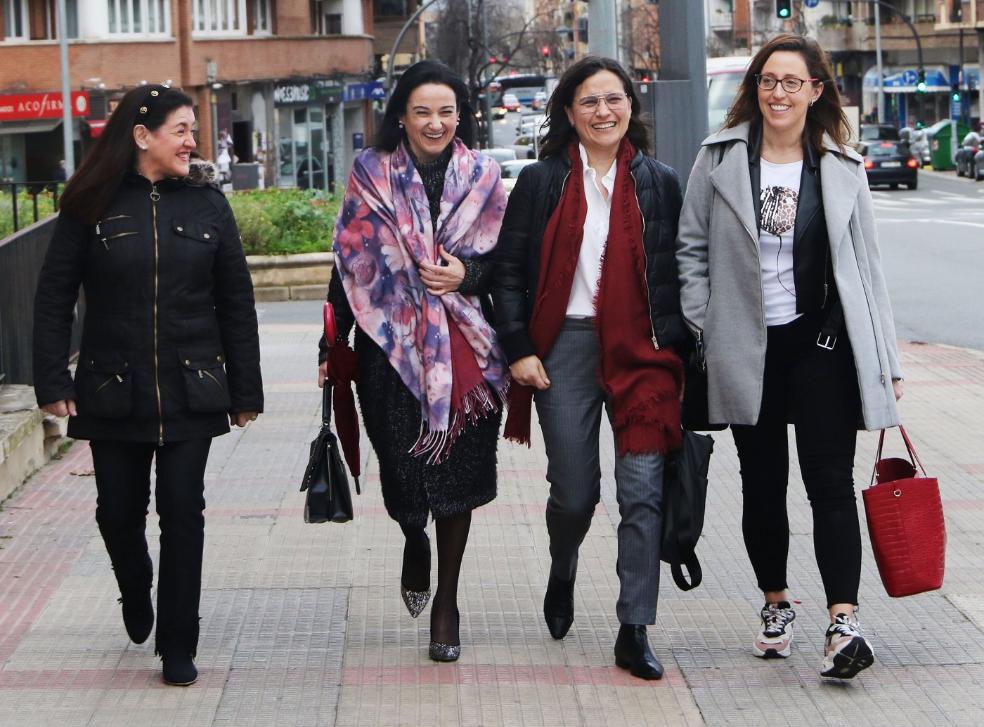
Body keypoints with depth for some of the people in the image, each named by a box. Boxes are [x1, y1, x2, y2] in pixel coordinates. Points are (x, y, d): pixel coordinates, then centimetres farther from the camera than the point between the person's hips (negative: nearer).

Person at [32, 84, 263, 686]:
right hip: (112, 391, 0)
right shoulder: (92, 206, -1)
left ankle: (178, 647, 8)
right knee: (119, 511, 8)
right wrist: (53, 381, -7)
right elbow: (54, 298, 1)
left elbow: (236, 303, 7)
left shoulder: (207, 203, 4)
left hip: (191, 391, 1)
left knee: (183, 512, -2)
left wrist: (246, 389, 5)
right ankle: (136, 599, 39)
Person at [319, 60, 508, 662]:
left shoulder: (483, 176, 7)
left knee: (457, 470, 0)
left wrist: (466, 274, -10)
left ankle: (446, 601, 14)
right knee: (402, 467, -5)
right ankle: (416, 541, 32)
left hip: (464, 345, 1)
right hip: (391, 342, -1)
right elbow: (350, 262, 4)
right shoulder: (372, 174, 5)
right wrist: (334, 345, 0)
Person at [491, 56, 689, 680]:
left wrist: (677, 352, 5)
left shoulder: (660, 183, 8)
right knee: (574, 493, 6)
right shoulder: (541, 182, 5)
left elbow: (679, 274, 11)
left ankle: (635, 633, -4)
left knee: (643, 492, -8)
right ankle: (563, 577, 40)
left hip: (641, 352, 0)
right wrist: (518, 349, -3)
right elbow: (509, 272, 5)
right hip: (565, 348, 0)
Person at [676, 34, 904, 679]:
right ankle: (777, 604, 27)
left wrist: (886, 361, 4)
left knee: (830, 481, -8)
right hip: (749, 349, 1)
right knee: (763, 484, 11)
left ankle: (844, 621, -14)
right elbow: (692, 248, 7)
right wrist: (703, 329, -2)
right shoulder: (721, 158, 3)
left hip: (822, 343, -1)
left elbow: (866, 267, 6)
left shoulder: (842, 170, 5)